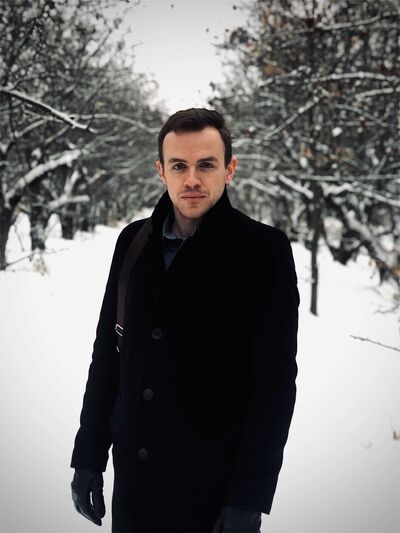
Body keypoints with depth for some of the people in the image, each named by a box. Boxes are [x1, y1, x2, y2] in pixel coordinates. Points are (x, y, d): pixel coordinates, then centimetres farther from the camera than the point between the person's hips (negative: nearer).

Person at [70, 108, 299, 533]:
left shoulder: (263, 249, -10)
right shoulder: (134, 242, 3)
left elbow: (275, 380, -12)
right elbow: (107, 353, 8)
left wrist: (248, 499, -15)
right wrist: (88, 456, 6)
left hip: (216, 483, -4)